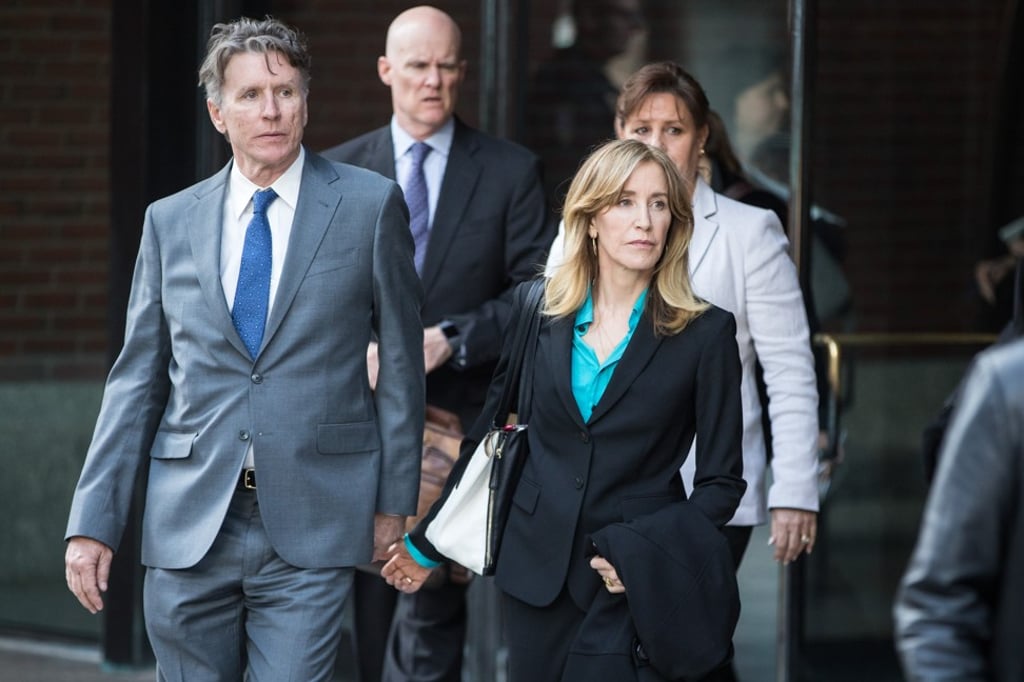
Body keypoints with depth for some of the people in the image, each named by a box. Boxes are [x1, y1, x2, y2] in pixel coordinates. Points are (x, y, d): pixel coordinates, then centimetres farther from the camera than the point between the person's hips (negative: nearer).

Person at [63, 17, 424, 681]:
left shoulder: (370, 206, 2)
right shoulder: (171, 222, 9)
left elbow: (401, 359, 5)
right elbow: (138, 378, 9)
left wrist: (395, 500, 3)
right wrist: (94, 521, 3)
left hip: (310, 526, -3)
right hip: (189, 526, 3)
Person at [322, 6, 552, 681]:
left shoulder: (512, 171, 3)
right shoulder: (339, 170, 9)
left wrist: (450, 339, -15)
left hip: (460, 420, -3)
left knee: (429, 608, -12)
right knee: (373, 610, 8)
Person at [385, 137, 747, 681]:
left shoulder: (705, 333, -4)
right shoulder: (541, 313, 4)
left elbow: (721, 482, -1)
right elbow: (489, 437, 13)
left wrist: (644, 552, -15)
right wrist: (426, 545, 16)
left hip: (632, 591, -3)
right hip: (536, 570, 3)